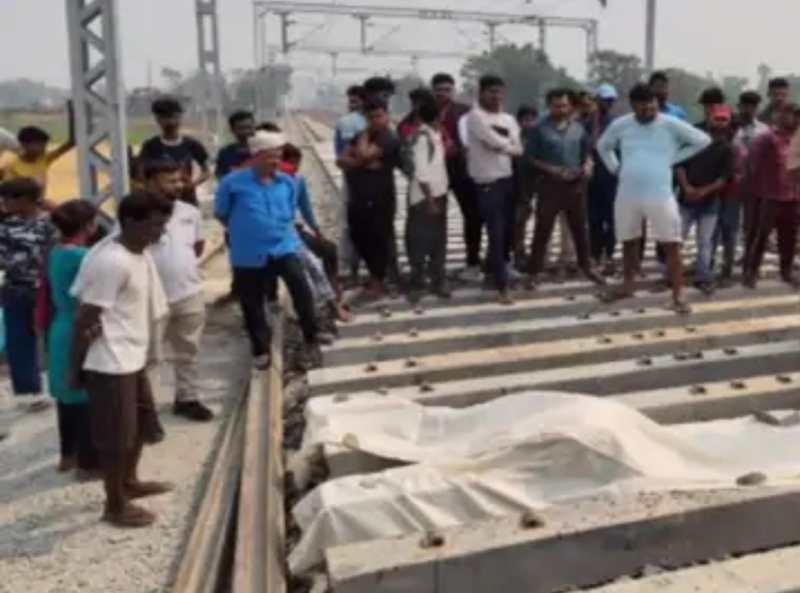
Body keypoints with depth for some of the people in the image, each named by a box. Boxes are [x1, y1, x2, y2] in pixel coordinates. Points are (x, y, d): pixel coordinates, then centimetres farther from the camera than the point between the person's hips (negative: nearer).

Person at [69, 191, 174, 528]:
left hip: (133, 359, 9)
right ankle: (115, 506, 22)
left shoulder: (140, 256, 5)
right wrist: (75, 368, -14)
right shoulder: (110, 262, -24)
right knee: (115, 437, 5)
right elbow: (85, 318, -20)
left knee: (140, 424, 24)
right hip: (110, 364, -9)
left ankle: (129, 481, 45)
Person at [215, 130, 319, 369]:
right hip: (249, 254, -1)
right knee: (252, 304, 8)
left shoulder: (287, 182, 1)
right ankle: (261, 350, 27)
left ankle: (311, 337, 0)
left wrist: (282, 230, 10)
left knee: (301, 287, -18)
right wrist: (243, 231, 10)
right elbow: (221, 214, 3)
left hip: (283, 246, 2)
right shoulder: (233, 183, -10)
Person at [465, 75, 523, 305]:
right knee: (496, 234, -6)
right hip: (488, 184, -7)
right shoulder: (475, 116, -9)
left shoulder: (508, 119, 13)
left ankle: (493, 269, 34)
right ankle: (502, 286, 0)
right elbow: (497, 142, -17)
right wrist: (508, 145, 1)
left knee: (508, 230, 13)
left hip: (508, 180, 7)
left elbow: (518, 149, 1)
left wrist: (500, 145, -13)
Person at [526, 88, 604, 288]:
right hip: (550, 184, -4)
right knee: (542, 229, -1)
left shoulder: (578, 127, 7)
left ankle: (586, 266, 27)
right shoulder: (541, 129, -4)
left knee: (580, 228, 13)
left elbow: (587, 151, 17)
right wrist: (549, 169, -16)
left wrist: (588, 165, -4)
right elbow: (530, 156, -4)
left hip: (576, 184, 4)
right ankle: (535, 272, 5)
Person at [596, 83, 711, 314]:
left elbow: (703, 140, -2)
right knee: (629, 241, 16)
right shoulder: (620, 125, 0)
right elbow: (603, 146, 17)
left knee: (672, 245, -2)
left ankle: (678, 295, 5)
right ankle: (628, 285, 34)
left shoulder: (671, 124, -7)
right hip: (627, 195, 3)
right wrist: (615, 168, 6)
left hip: (660, 196, -2)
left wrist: (674, 158, -3)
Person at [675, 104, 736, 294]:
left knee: (705, 242, 3)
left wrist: (705, 191, -18)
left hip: (710, 202, 0)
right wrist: (686, 186, -14)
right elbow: (679, 164, 0)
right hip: (686, 198, 0)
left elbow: (726, 177, -7)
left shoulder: (727, 148, 0)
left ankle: (703, 278, 12)